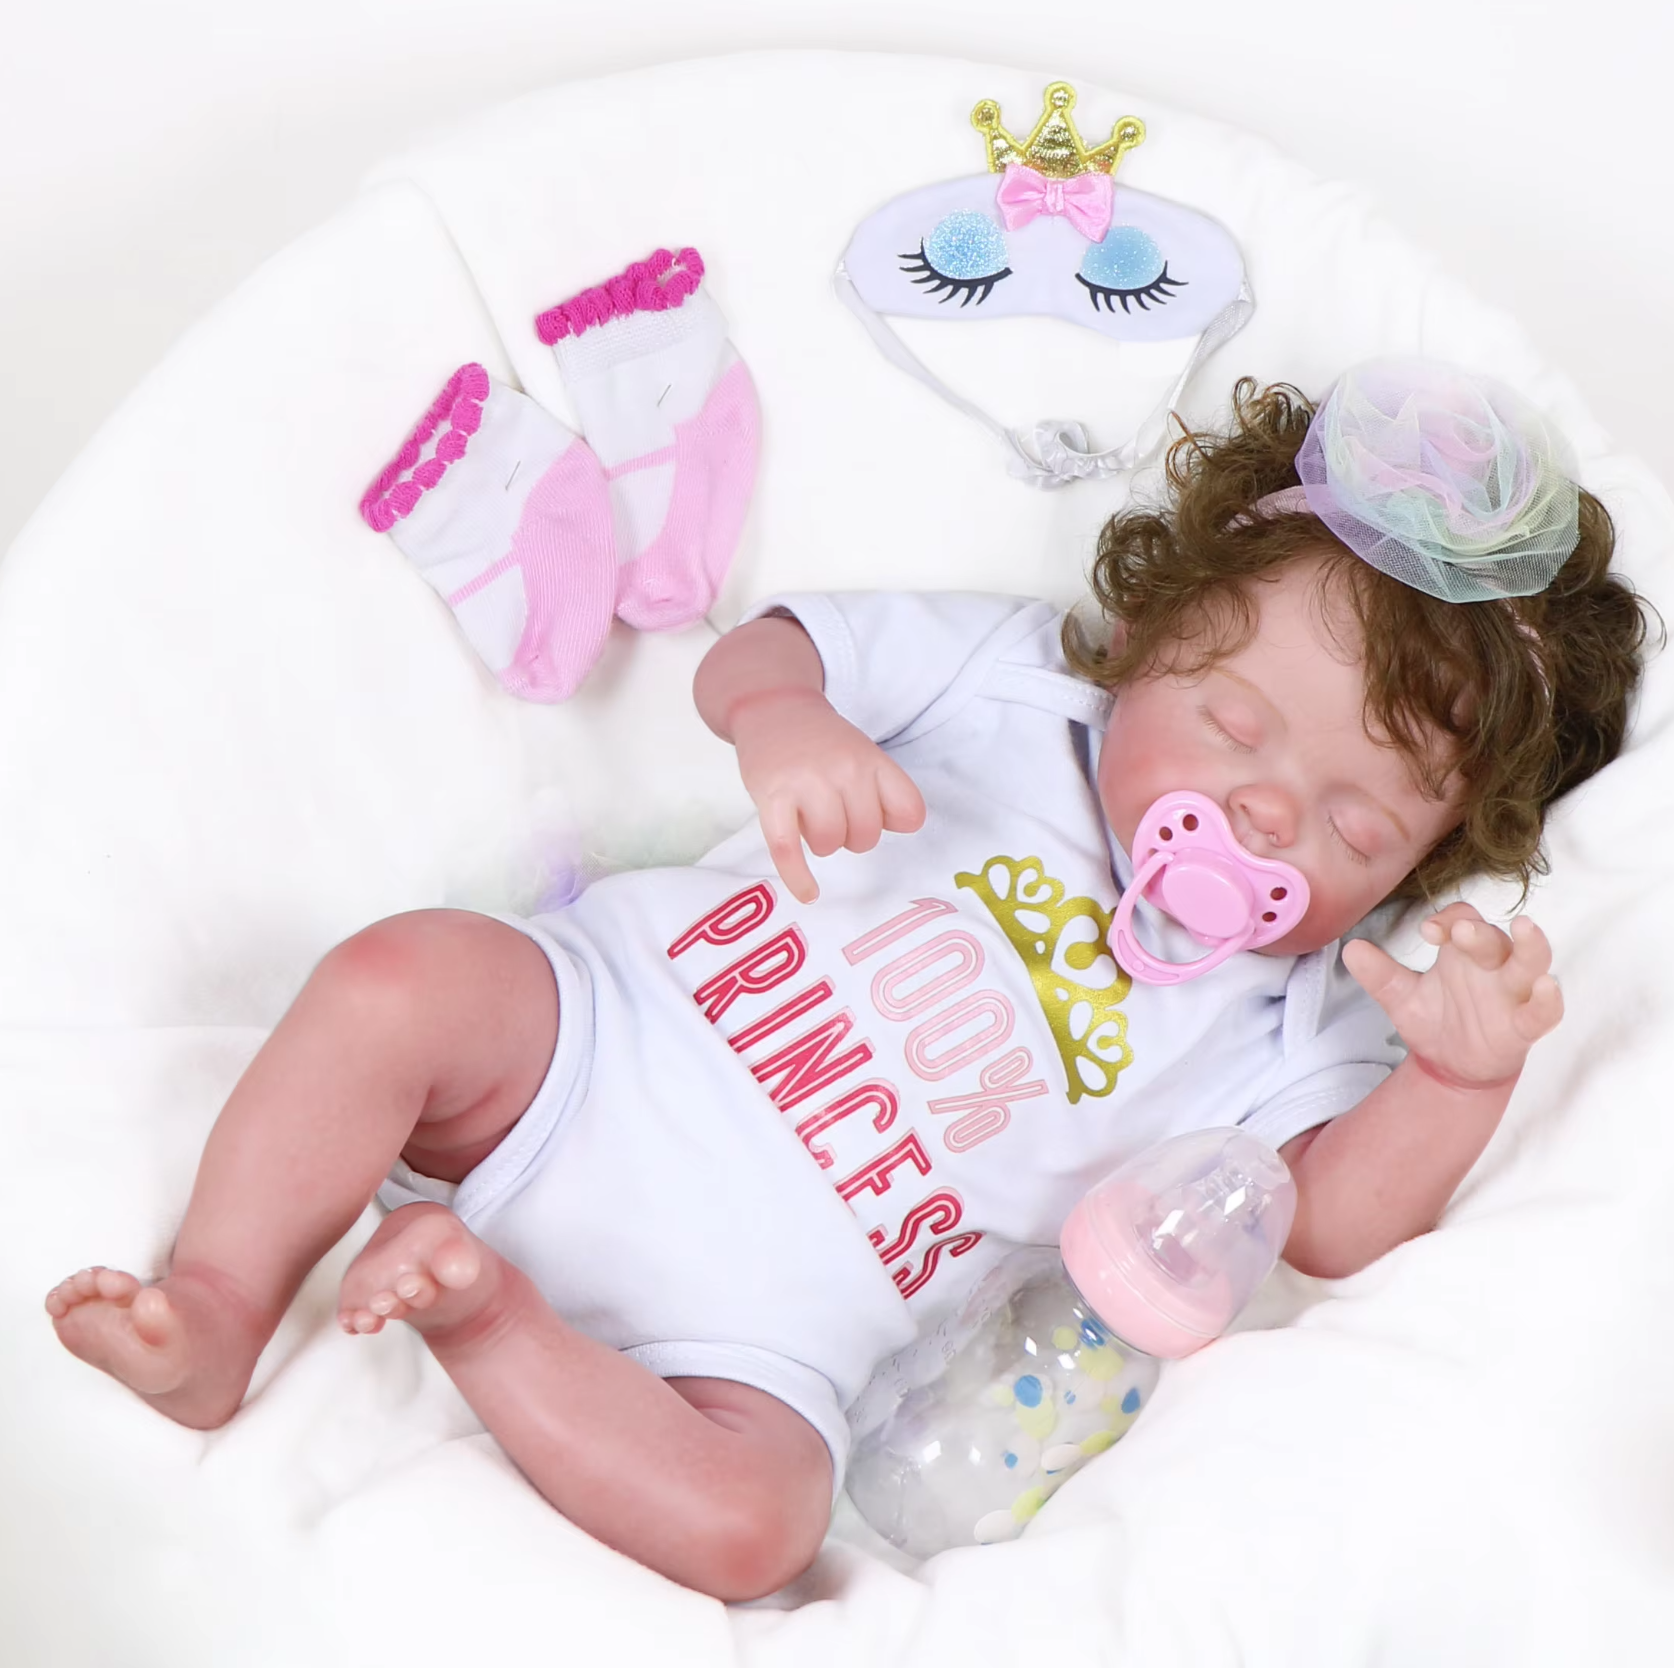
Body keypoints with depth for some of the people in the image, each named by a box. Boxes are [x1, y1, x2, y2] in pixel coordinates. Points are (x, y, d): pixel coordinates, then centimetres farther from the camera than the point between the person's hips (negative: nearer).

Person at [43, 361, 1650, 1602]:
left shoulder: (1275, 1015, 9)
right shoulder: (1010, 676, 6)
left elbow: (1334, 1222, -2)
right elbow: (754, 652, 2)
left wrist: (1466, 1074, -20)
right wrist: (786, 719, -23)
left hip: (752, 1316, 0)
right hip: (596, 1038, 0)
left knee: (748, 1520, -28)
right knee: (404, 973, -28)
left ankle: (478, 1308, -11)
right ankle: (217, 1312, -10)